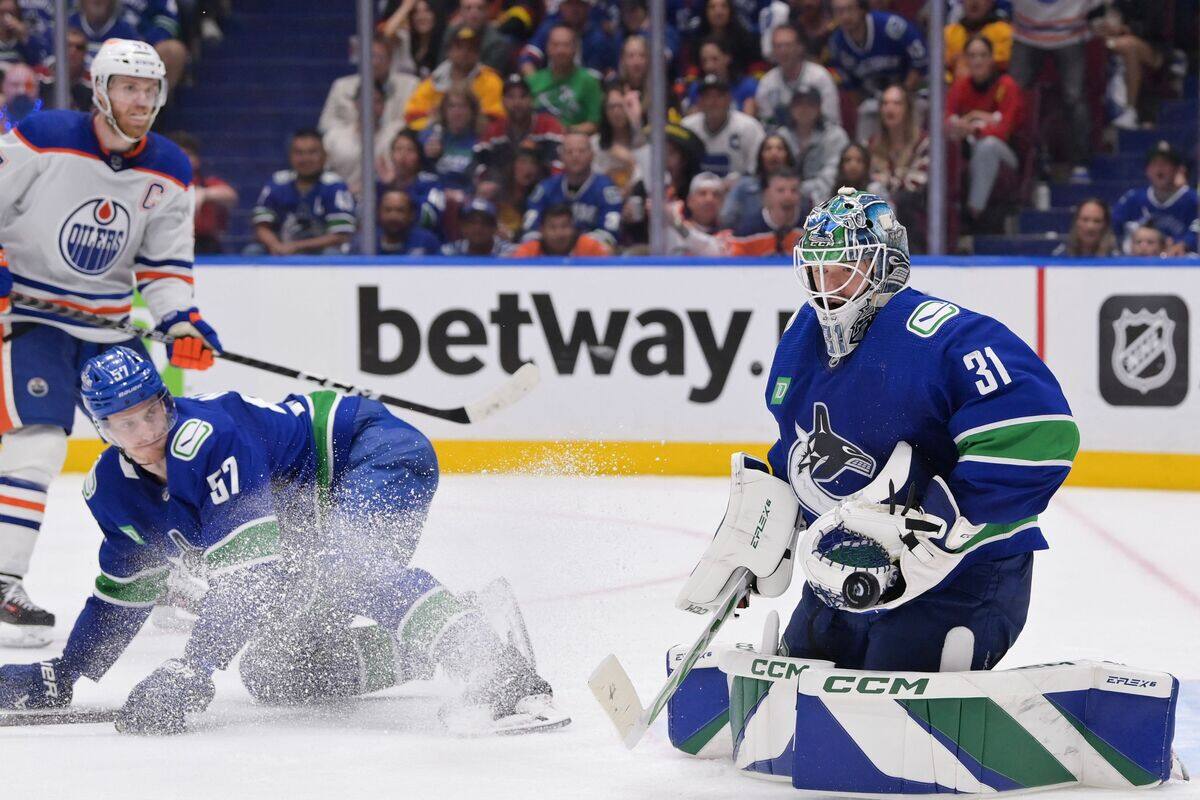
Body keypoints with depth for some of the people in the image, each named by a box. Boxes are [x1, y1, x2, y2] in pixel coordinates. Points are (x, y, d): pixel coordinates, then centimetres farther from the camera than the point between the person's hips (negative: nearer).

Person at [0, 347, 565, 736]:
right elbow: (125, 589, 12)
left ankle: (505, 678, -54)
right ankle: (416, 653, 15)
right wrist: (61, 677, 7)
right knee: (272, 673, 4)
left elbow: (248, 568, -36)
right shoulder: (114, 488, -4)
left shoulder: (208, 435, -31)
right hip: (314, 515, 10)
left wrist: (190, 671, -41)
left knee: (349, 567, -41)